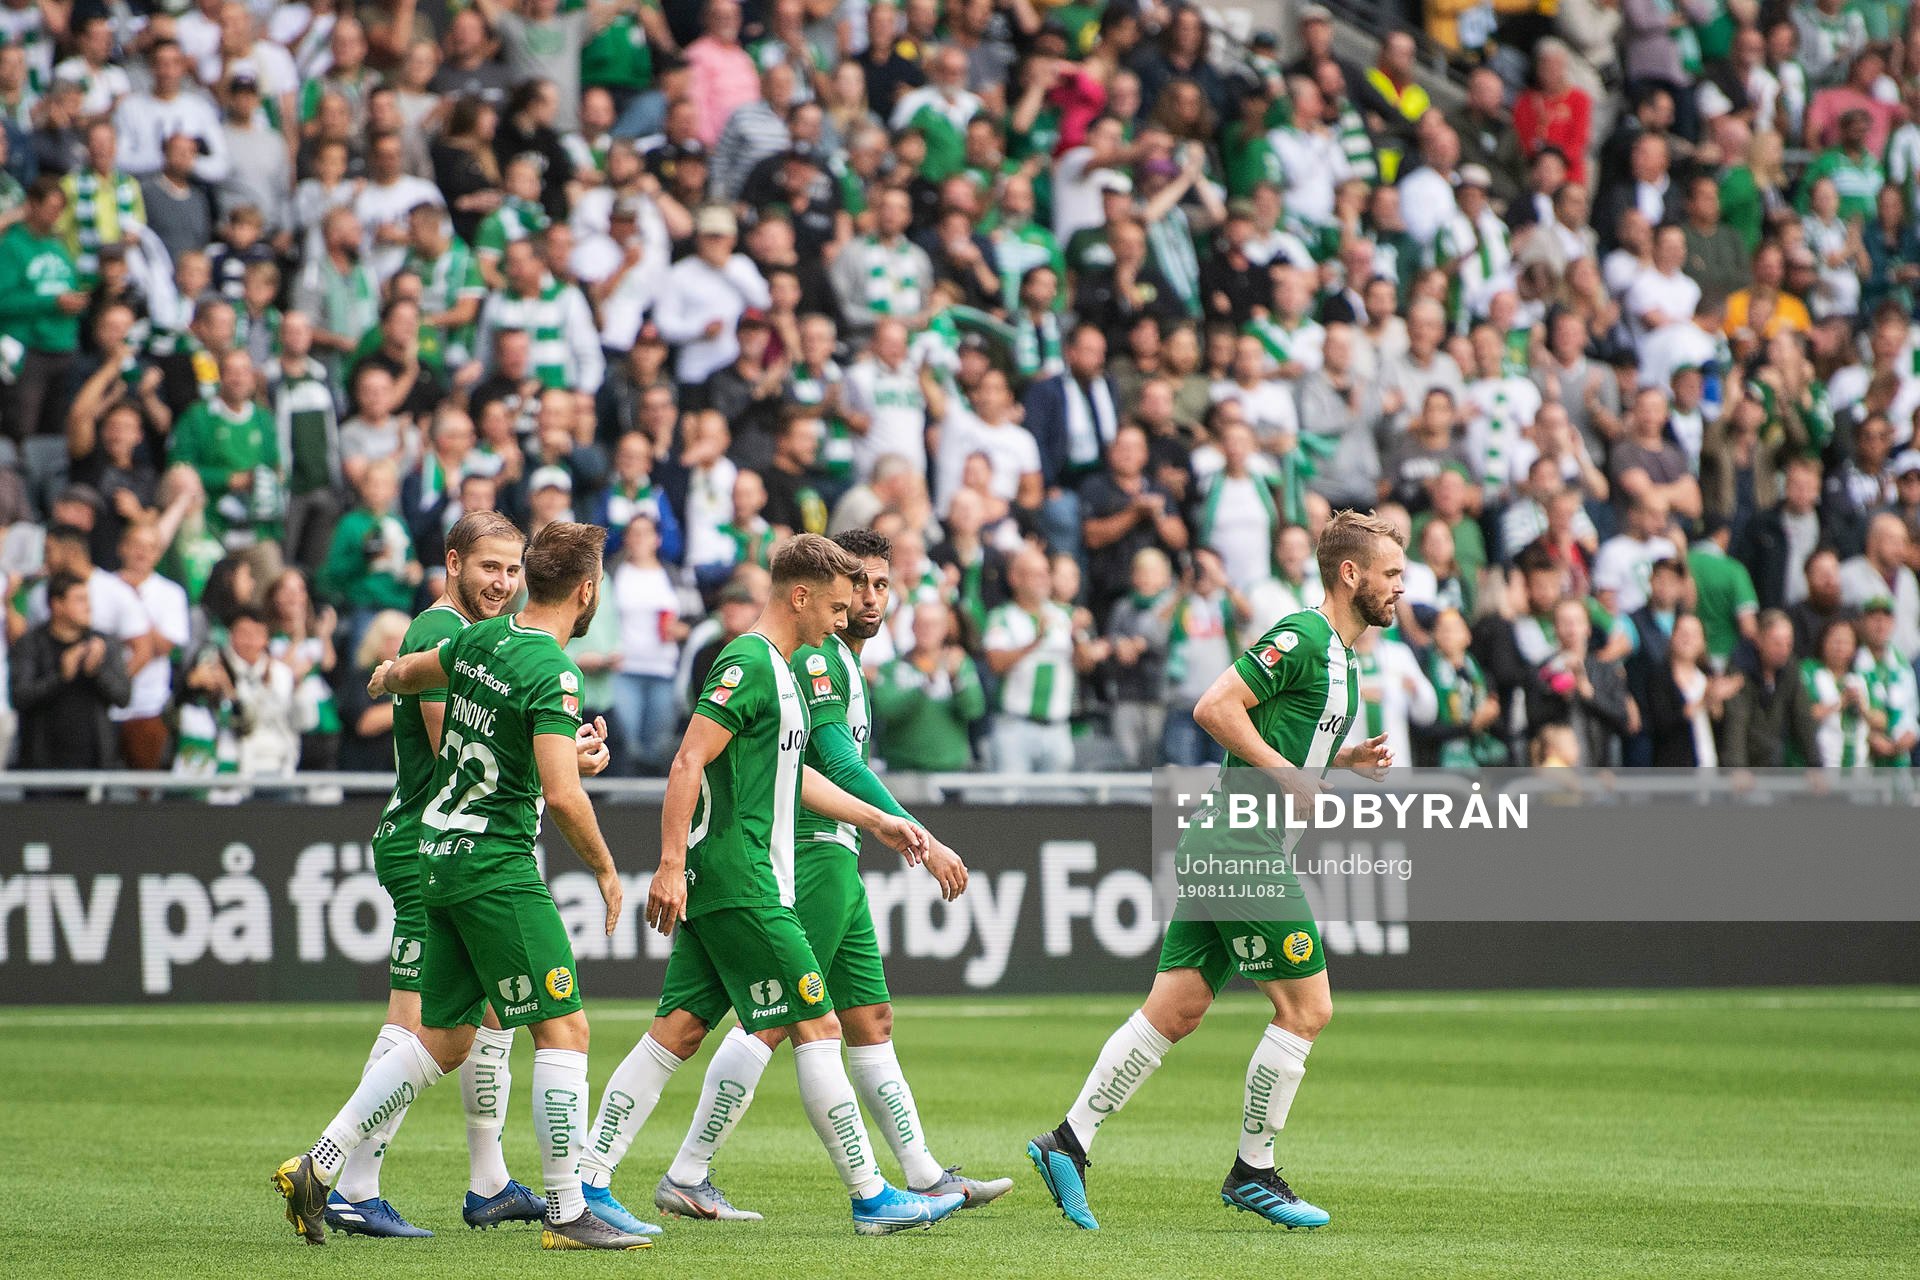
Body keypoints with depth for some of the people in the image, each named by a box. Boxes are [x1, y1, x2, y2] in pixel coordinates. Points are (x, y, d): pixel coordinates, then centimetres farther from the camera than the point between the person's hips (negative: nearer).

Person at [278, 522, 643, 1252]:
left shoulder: (484, 639, 8)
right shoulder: (551, 672, -17)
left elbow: (406, 673, 29)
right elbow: (561, 793, -24)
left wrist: (387, 678, 54)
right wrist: (605, 870, -9)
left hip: (442, 856, 9)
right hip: (496, 863, -9)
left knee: (444, 1040, 13)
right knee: (564, 1028, -5)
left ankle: (317, 1169, 11)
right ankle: (567, 1213, -5)